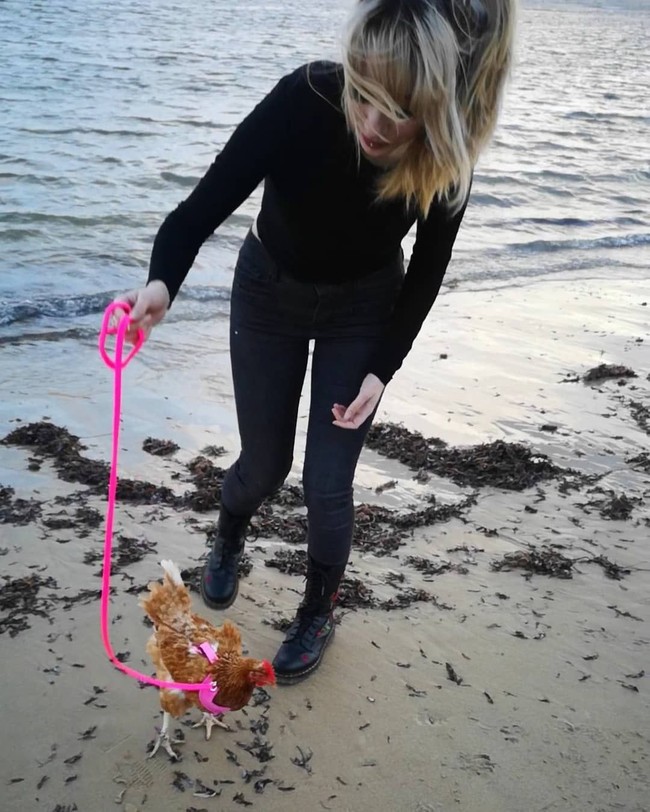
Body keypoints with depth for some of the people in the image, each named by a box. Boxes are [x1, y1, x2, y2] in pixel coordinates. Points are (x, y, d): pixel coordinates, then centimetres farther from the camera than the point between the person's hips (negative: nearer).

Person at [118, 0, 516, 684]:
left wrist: (382, 368, -15)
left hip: (365, 311, 0)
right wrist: (162, 282, -52)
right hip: (270, 294, 0)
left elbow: (426, 271, -11)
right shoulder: (305, 102, -35)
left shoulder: (447, 158, -28)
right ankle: (227, 543, 49)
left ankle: (318, 614, 29)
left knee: (327, 484, -2)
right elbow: (204, 205, -33)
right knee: (264, 465, 12)